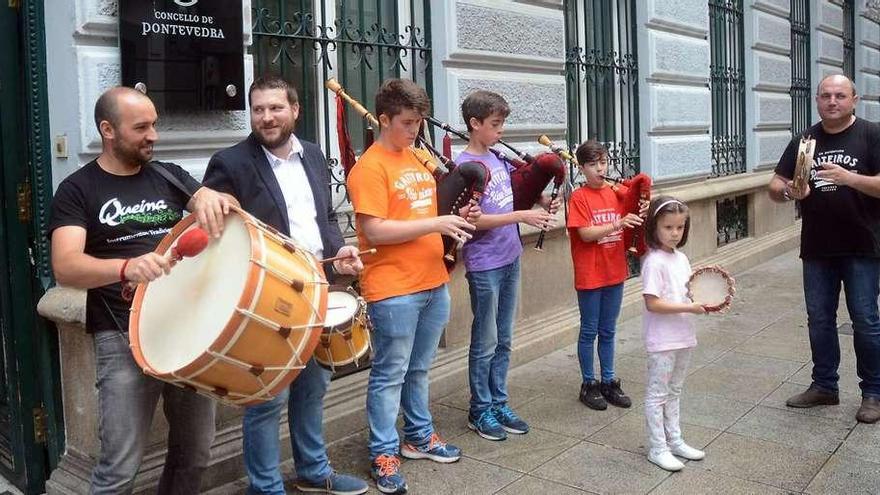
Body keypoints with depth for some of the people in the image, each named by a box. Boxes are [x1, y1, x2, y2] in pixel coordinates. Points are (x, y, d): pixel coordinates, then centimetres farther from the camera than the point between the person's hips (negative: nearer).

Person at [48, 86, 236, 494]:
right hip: (124, 339, -4)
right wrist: (126, 267, -37)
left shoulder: (168, 175, 10)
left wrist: (213, 199, -27)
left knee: (195, 454, 13)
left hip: (190, 327, 4)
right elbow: (65, 267, -17)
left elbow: (229, 208, -3)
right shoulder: (77, 189, -3)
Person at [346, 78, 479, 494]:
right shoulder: (369, 168, -12)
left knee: (418, 369, 20)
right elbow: (375, 231, -20)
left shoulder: (421, 159, 12)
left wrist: (456, 217, 3)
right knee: (390, 375, 4)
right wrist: (436, 224, -20)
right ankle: (384, 455, 16)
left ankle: (419, 436, 35)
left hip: (433, 283, 7)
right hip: (393, 291, -7)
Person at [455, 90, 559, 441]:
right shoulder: (465, 165, -13)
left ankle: (499, 404, 27)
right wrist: (522, 216, -24)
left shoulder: (499, 160, 9)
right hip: (484, 264, -7)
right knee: (485, 343, 4)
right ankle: (480, 411, 18)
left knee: (503, 340, 15)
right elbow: (474, 219, -18)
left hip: (510, 259, 7)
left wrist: (539, 213, 1)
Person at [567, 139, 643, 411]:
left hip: (615, 273, 5)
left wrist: (635, 221, -9)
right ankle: (589, 385, 19)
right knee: (589, 331, 7)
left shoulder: (615, 194, 7)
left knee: (608, 331, 15)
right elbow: (586, 234, -18)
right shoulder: (579, 197, -10)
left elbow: (624, 231, 12)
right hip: (589, 276, -5)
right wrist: (618, 224, -27)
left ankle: (609, 382, 26)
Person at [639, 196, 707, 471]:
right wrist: (688, 308, -24)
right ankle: (657, 449, 13)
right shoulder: (654, 262, -18)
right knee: (657, 394, 3)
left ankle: (674, 441, 32)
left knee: (674, 391, 19)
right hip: (662, 341, -8)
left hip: (683, 337, 8)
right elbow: (652, 303, -23)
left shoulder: (681, 258, 7)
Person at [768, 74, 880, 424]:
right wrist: (789, 191, -17)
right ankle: (824, 385, 26)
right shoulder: (804, 141, 7)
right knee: (819, 320, 12)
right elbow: (775, 188, 5)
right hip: (817, 250, 4)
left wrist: (849, 177, -28)